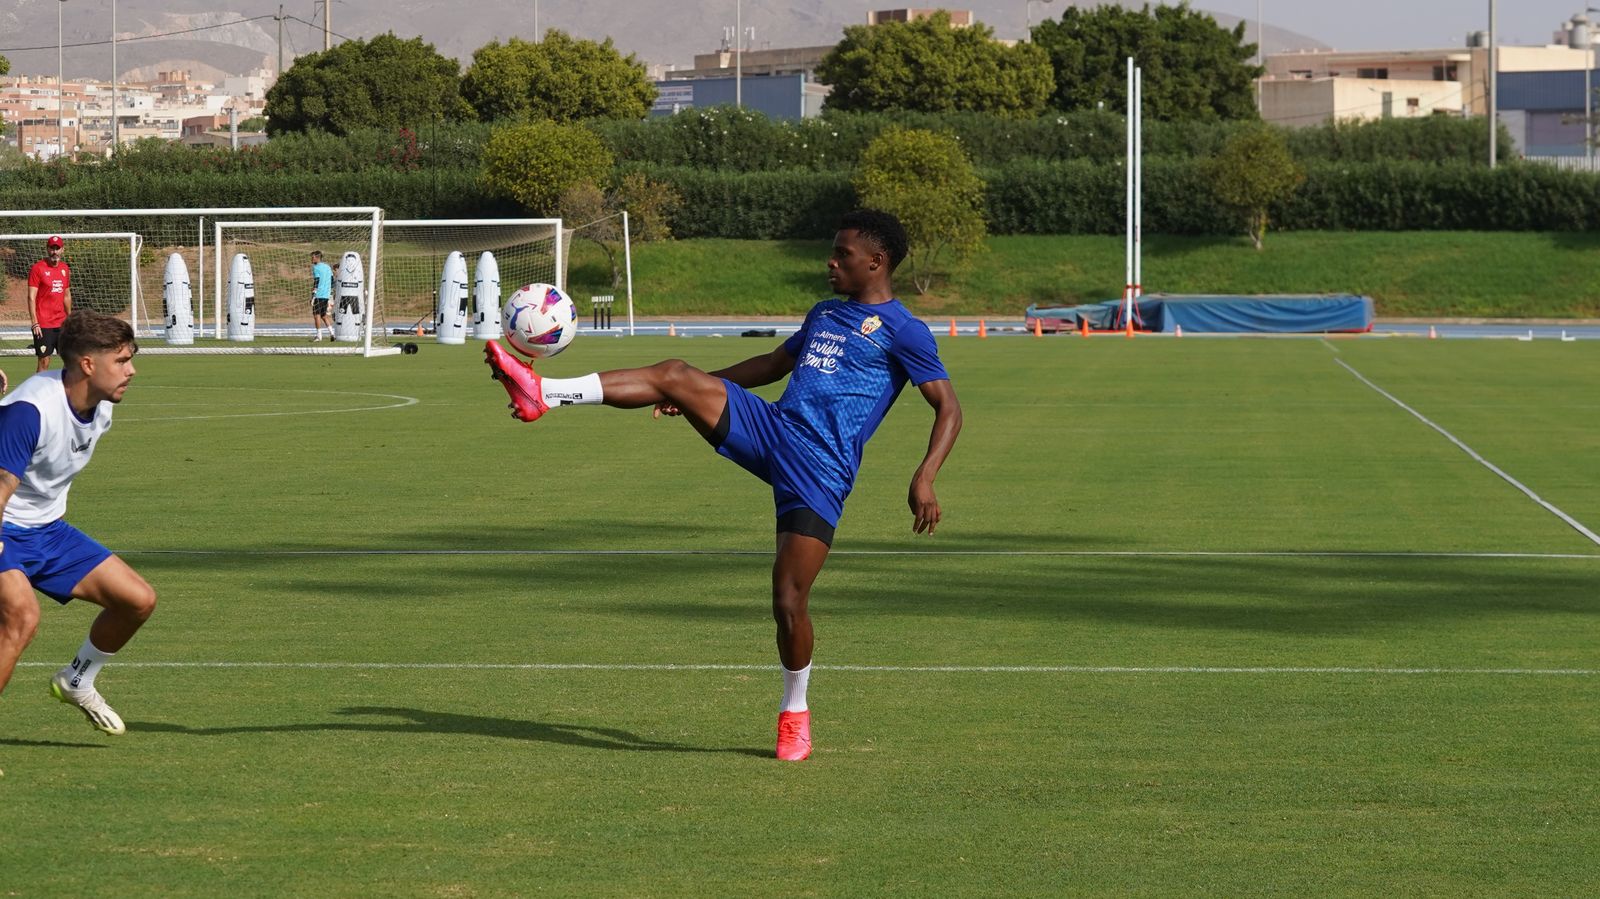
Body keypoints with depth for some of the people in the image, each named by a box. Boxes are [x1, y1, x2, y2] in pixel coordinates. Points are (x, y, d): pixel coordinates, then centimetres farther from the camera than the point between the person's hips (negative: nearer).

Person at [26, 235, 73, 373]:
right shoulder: (37, 268, -7)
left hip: (62, 323, 6)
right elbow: (31, 298, -10)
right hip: (43, 324, -6)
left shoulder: (65, 268, 11)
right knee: (44, 362, -5)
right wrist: (35, 323, -16)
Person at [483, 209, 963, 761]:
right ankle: (541, 394, -17)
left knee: (789, 602, -11)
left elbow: (948, 409, -6)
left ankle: (795, 714, 13)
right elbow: (772, 365, 37)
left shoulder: (902, 331, -2)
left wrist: (924, 480, -21)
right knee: (675, 374, -13)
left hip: (820, 471, -6)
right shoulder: (825, 313, 22)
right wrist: (696, 391, 32)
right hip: (768, 428, 7)